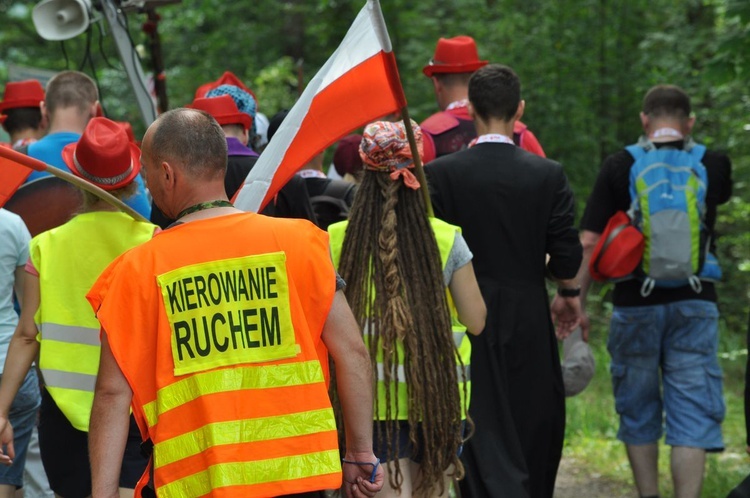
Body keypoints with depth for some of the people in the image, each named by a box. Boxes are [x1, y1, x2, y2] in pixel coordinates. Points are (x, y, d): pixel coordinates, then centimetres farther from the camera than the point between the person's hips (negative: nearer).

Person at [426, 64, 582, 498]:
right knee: (535, 430, 15)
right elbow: (566, 254, -4)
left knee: (484, 432, -2)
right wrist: (569, 294, 16)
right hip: (528, 319, 1)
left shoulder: (441, 173, -8)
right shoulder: (549, 174, -5)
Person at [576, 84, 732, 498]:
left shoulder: (619, 167, -2)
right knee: (692, 415, 0)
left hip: (636, 305, 0)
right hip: (694, 305, 0)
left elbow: (589, 242, -7)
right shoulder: (712, 165, 2)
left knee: (638, 411, 15)